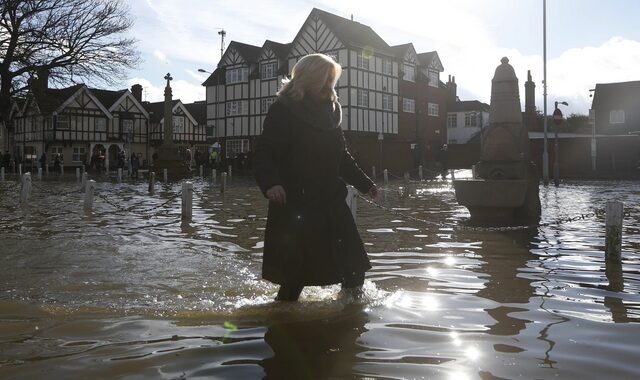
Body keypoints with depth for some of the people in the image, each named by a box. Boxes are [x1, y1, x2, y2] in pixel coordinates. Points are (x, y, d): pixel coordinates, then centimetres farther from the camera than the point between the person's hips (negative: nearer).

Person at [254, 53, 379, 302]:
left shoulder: (329, 110, 16)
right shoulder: (283, 111, -7)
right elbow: (264, 154, -15)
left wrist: (364, 183, 27)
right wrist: (271, 184, -33)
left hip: (331, 201, 7)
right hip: (295, 204, -7)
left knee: (355, 265, 5)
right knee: (297, 272, -4)